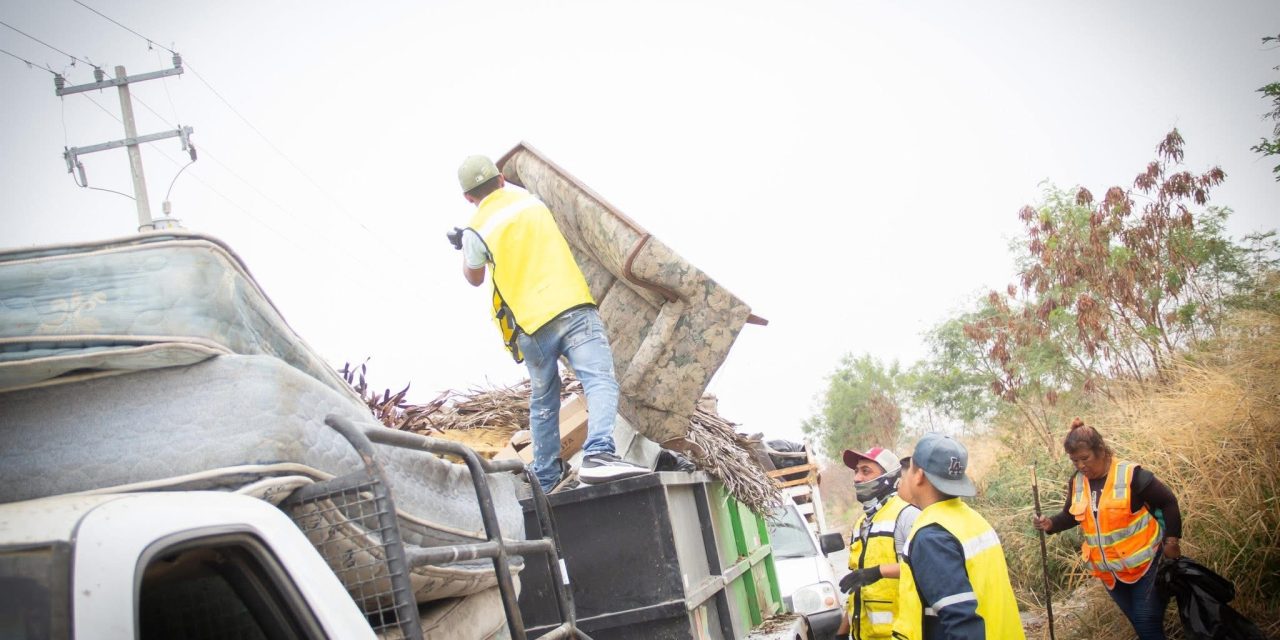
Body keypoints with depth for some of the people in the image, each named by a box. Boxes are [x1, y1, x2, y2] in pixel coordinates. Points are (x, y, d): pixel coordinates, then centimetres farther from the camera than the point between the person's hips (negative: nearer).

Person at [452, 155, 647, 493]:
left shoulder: (476, 231, 6)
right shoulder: (528, 198, 16)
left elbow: (474, 278, 25)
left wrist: (464, 248, 42)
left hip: (531, 327, 1)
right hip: (573, 307, -1)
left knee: (543, 402, 17)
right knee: (600, 380, -13)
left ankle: (545, 480, 24)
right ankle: (598, 453, -37)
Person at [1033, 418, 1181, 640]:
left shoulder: (1131, 475, -19)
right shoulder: (1077, 482, -2)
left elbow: (1168, 502, -10)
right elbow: (1071, 516, 11)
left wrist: (1172, 540, -11)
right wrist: (1051, 524, -10)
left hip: (1142, 563, -5)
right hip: (1107, 570, 5)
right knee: (1137, 621, 17)